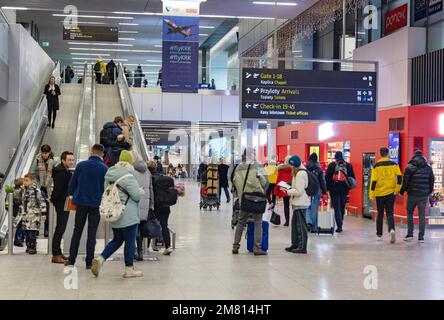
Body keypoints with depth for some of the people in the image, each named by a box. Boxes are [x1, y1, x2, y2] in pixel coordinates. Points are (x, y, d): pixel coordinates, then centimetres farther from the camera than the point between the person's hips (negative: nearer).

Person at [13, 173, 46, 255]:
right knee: (25, 232, 9)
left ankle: (33, 248, 3)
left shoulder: (36, 191, -12)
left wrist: (43, 213, -12)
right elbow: (18, 199, 22)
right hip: (25, 215, 7)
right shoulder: (23, 189, 8)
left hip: (33, 215, -7)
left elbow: (42, 202, -10)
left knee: (32, 232, -7)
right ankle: (28, 246, 20)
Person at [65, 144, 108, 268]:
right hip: (96, 204, -1)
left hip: (81, 202, 1)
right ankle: (89, 262, 4)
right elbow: (106, 188, -2)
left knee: (77, 231, 13)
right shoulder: (104, 169, -8)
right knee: (92, 233, 5)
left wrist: (71, 194, 19)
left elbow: (72, 182, 4)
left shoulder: (81, 165, -4)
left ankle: (71, 259, 15)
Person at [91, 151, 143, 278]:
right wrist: (141, 191, 5)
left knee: (117, 240, 18)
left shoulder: (110, 175, 9)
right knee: (130, 241, 3)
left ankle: (100, 259, 2)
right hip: (128, 216, -8)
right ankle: (129, 269, 10)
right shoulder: (128, 176, -17)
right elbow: (137, 195, -16)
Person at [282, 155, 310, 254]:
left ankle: (302, 247, 0)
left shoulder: (300, 174, -18)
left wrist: (287, 191, -14)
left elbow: (299, 191, -20)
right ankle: (295, 244, 26)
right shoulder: (301, 171, 14)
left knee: (301, 225, -5)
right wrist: (289, 189, 10)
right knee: (295, 224, 17)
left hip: (300, 203, -11)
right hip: (298, 203, 11)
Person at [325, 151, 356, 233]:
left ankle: (339, 226, -11)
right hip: (344, 190, 2)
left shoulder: (332, 165, -1)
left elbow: (327, 178, -3)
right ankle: (340, 224, 22)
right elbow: (353, 178, 10)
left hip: (334, 190, -2)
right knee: (342, 208, 14)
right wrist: (348, 187, 17)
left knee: (337, 208, -1)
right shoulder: (348, 166, 6)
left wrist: (327, 188, 2)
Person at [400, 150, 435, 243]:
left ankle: (410, 234, 6)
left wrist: (402, 191, 4)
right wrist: (430, 191, 24)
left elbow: (405, 181, -8)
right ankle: (421, 237, 2)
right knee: (422, 215, 4)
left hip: (413, 194, -3)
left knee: (410, 213, 11)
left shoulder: (410, 167, -6)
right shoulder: (428, 168, 7)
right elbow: (432, 181, 12)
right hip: (424, 195, 3)